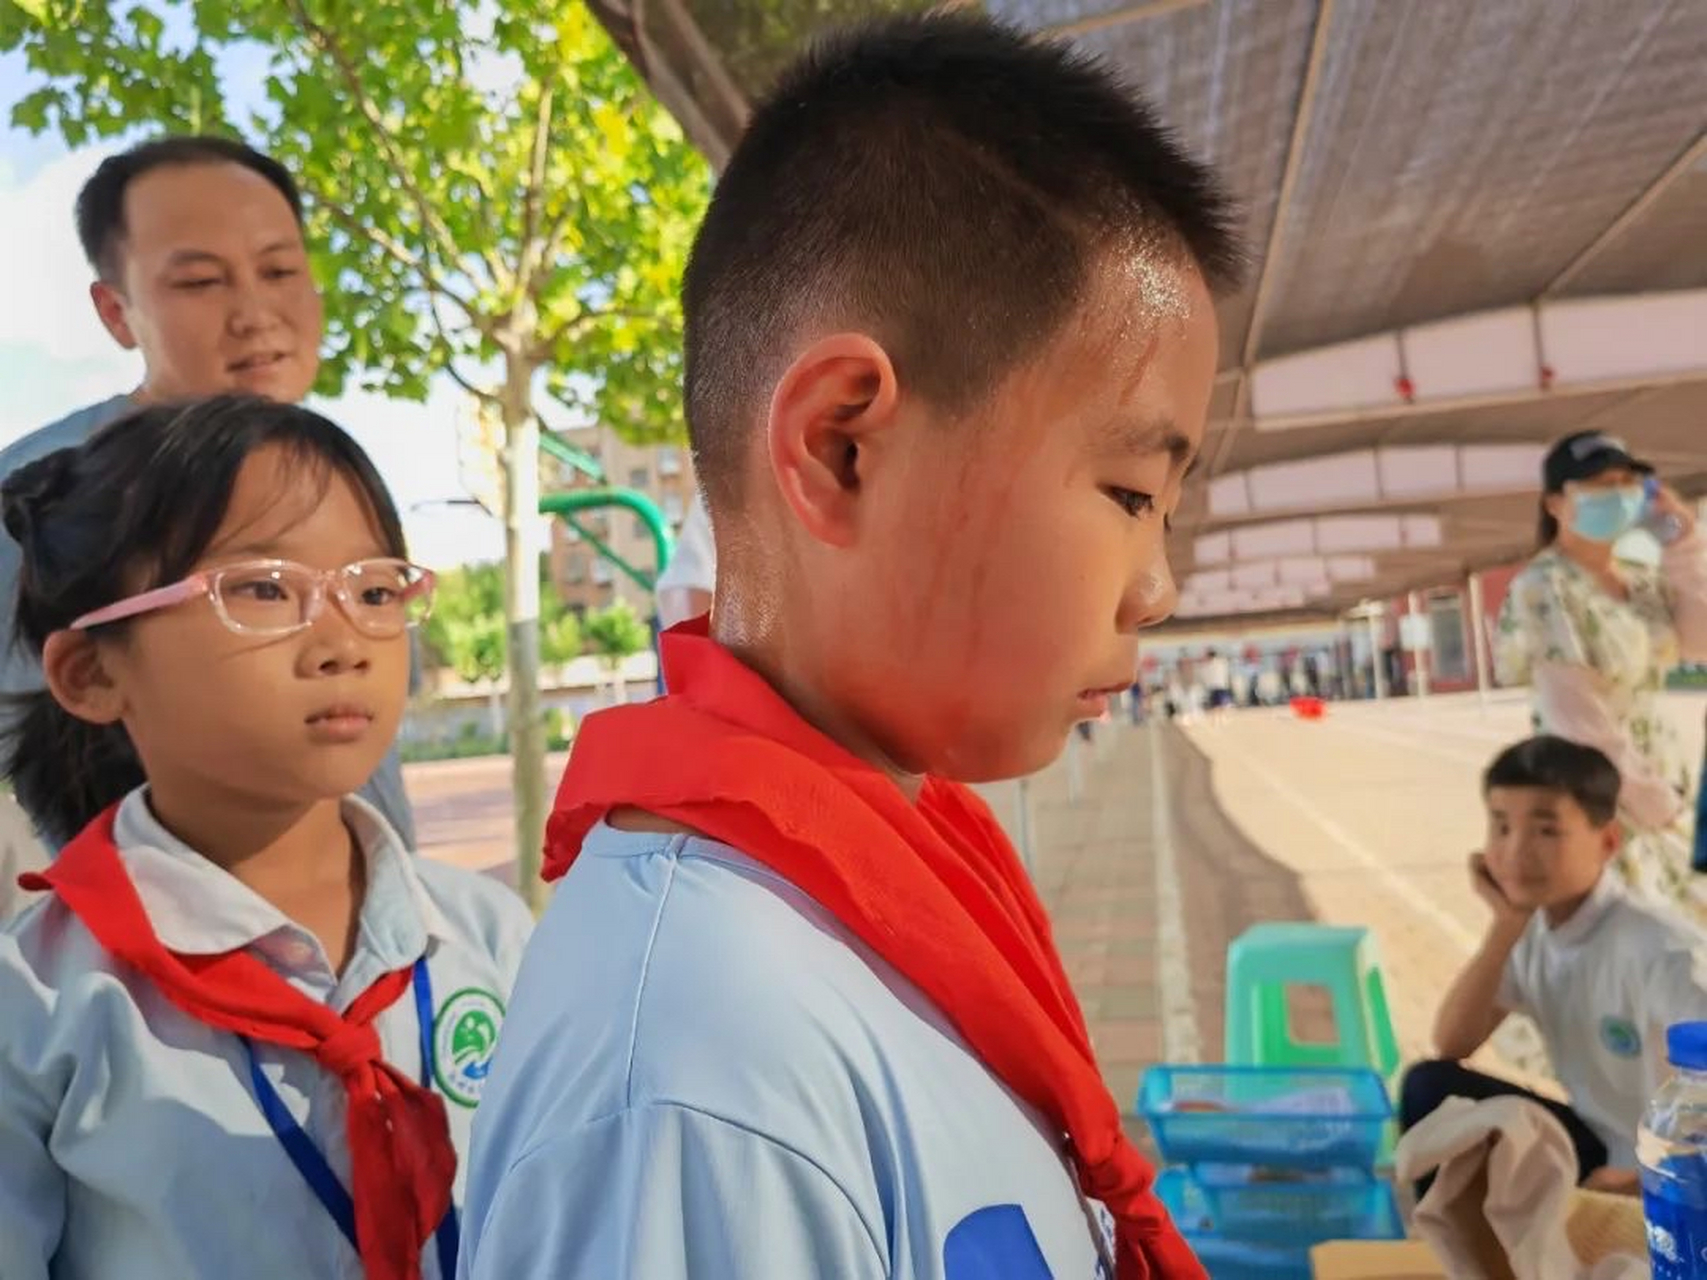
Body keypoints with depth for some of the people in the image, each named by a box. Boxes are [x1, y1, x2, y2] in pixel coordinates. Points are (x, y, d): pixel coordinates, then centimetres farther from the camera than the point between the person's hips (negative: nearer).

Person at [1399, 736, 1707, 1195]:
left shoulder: (1659, 947, -26)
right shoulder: (1533, 926, -4)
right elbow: (1451, 1045, -8)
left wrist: (1645, 1178, -26)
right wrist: (1506, 925, -17)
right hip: (1595, 1145, 7)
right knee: (1429, 1088, -9)